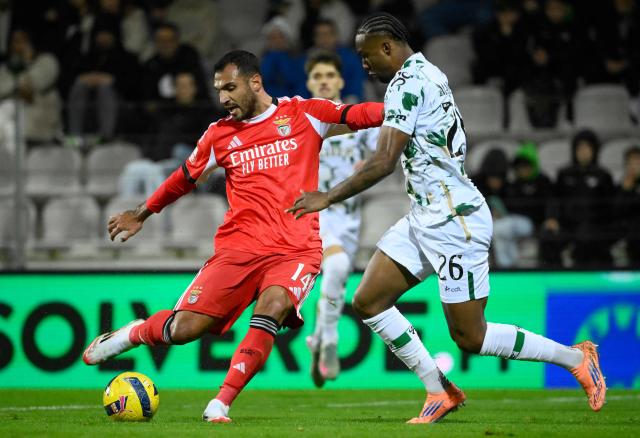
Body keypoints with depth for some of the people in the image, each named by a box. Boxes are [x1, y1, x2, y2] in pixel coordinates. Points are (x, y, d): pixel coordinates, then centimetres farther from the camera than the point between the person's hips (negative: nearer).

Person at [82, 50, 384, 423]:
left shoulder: (304, 114, 5)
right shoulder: (220, 134, 12)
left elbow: (359, 115, -4)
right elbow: (186, 177, 27)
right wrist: (143, 213, 37)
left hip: (296, 249, -2)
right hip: (238, 247, 2)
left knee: (273, 304, -32)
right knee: (183, 329, -7)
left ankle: (221, 403, -24)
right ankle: (127, 335, 26)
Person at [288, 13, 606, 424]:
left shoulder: (407, 84, -17)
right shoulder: (428, 74, 13)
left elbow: (383, 163, -21)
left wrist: (328, 198, -12)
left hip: (453, 220, -10)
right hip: (425, 218, 10)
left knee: (470, 337, -4)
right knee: (368, 302, 5)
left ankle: (576, 358, 9)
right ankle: (439, 392, 9)